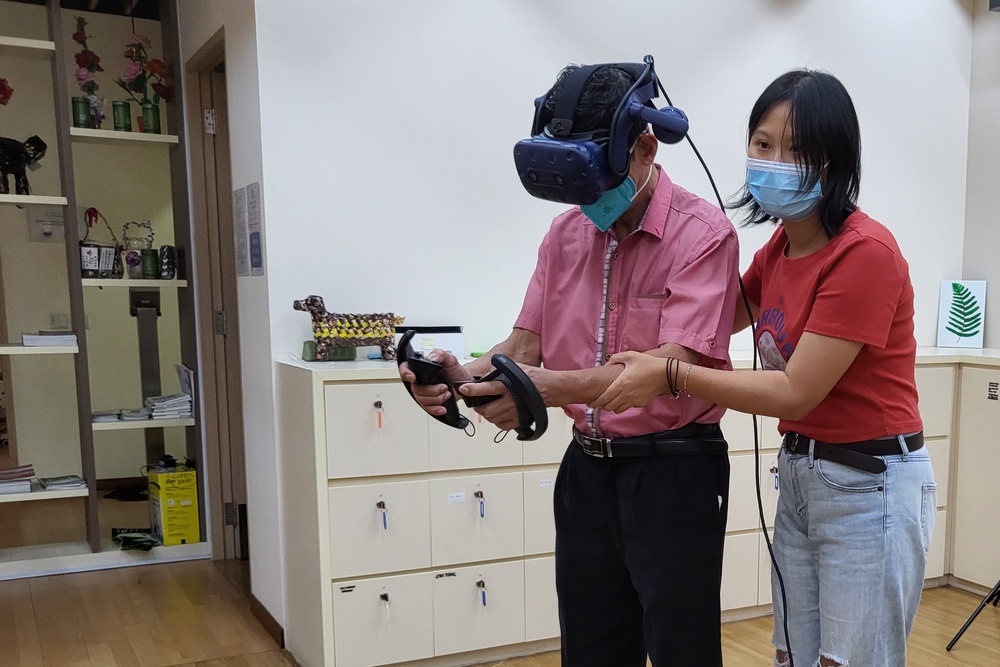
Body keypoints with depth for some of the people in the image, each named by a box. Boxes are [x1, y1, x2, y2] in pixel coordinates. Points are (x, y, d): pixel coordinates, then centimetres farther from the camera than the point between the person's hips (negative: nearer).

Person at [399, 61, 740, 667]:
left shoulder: (703, 232, -13)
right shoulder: (566, 234, 7)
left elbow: (678, 362, -24)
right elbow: (528, 341, 5)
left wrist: (558, 387, -38)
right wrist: (467, 376, -16)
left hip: (674, 473, -5)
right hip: (587, 468, 6)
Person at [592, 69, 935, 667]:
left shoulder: (864, 252, -20)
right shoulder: (781, 245, 5)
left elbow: (796, 392, -21)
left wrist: (669, 375, -23)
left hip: (870, 485, -7)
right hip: (800, 475, 8)